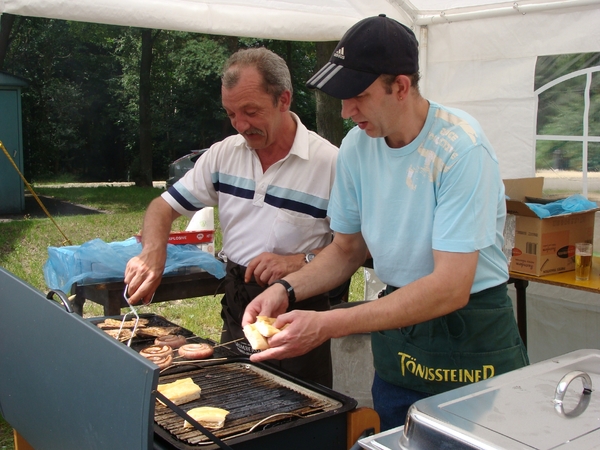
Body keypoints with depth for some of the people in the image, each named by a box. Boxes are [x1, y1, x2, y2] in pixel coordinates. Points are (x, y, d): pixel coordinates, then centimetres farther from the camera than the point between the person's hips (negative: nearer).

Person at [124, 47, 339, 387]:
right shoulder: (224, 153, 3)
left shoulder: (329, 161, -13)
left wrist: (302, 260, -24)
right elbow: (165, 206, 7)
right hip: (236, 309, 5)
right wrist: (153, 252, -12)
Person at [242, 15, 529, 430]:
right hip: (396, 328, 6)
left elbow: (452, 288, -29)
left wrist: (327, 325, -33)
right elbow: (347, 249, 8)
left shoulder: (461, 148, -24)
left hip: (471, 336, -5)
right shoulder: (356, 146, -5)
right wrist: (287, 290, -11)